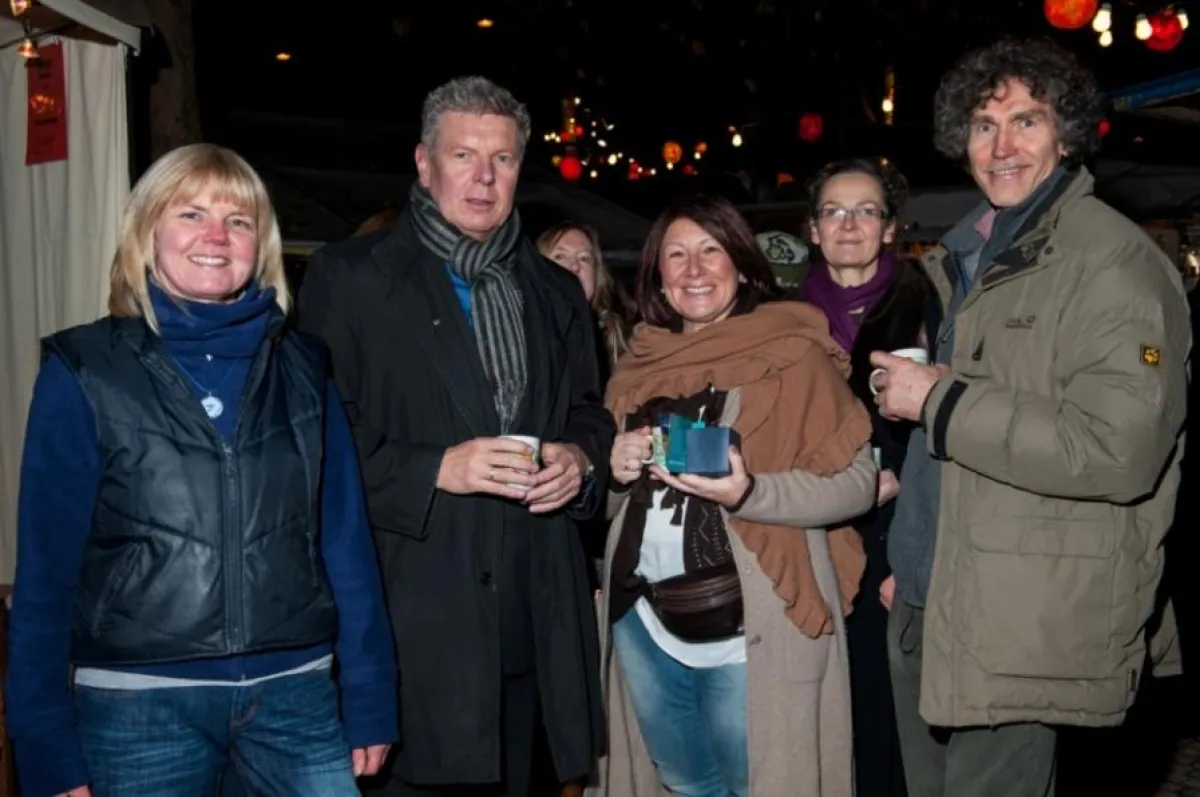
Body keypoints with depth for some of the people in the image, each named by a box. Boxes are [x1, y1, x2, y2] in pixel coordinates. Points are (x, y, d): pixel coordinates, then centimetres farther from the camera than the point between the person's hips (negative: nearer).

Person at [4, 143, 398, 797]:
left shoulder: (300, 366, 5)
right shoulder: (84, 372, -2)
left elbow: (345, 537, 4)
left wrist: (370, 700, 2)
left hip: (296, 692, 2)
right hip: (139, 704, -1)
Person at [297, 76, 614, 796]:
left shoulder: (557, 291, 16)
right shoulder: (351, 277, -1)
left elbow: (589, 413, 21)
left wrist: (580, 457, -1)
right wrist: (436, 470, -18)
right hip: (410, 625, -5)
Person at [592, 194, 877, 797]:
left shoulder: (793, 353, -7)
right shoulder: (638, 367, 9)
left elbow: (856, 481, -13)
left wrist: (748, 493, -26)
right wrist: (617, 472, -6)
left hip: (749, 625, -5)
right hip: (644, 617, 6)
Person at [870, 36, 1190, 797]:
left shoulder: (1118, 263, -12)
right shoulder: (967, 255, 13)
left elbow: (1117, 452, -24)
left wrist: (940, 402, -19)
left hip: (1024, 628, -8)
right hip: (925, 605, 8)